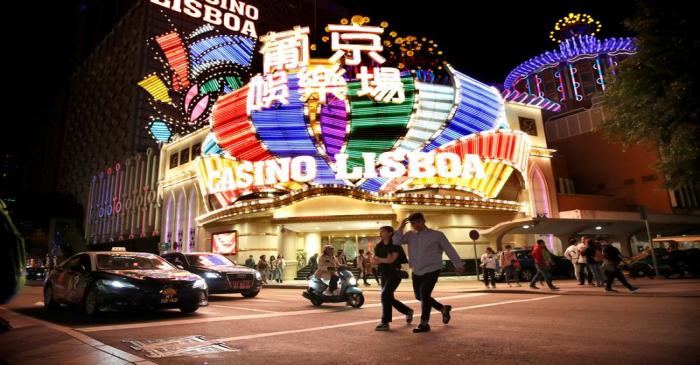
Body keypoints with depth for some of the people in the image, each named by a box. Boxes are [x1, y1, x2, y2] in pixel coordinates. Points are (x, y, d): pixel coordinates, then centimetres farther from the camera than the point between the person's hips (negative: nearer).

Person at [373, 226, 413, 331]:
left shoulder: (395, 245, -9)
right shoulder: (379, 246, 8)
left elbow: (392, 259, -19)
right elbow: (374, 260, 0)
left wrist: (379, 259, -6)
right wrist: (385, 259, -17)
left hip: (394, 274, -7)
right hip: (384, 274, 7)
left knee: (385, 295, -20)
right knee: (389, 298, 11)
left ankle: (385, 322, -12)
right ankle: (408, 311, 33)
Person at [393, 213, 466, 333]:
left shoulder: (436, 235, -6)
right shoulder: (410, 235, 3)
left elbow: (449, 250, 0)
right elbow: (396, 241, -8)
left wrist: (458, 265, 4)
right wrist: (401, 227, -15)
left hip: (432, 270, -6)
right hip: (417, 272, 6)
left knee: (424, 294, -16)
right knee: (419, 296, 13)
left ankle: (424, 324, -2)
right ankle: (443, 308, 35)